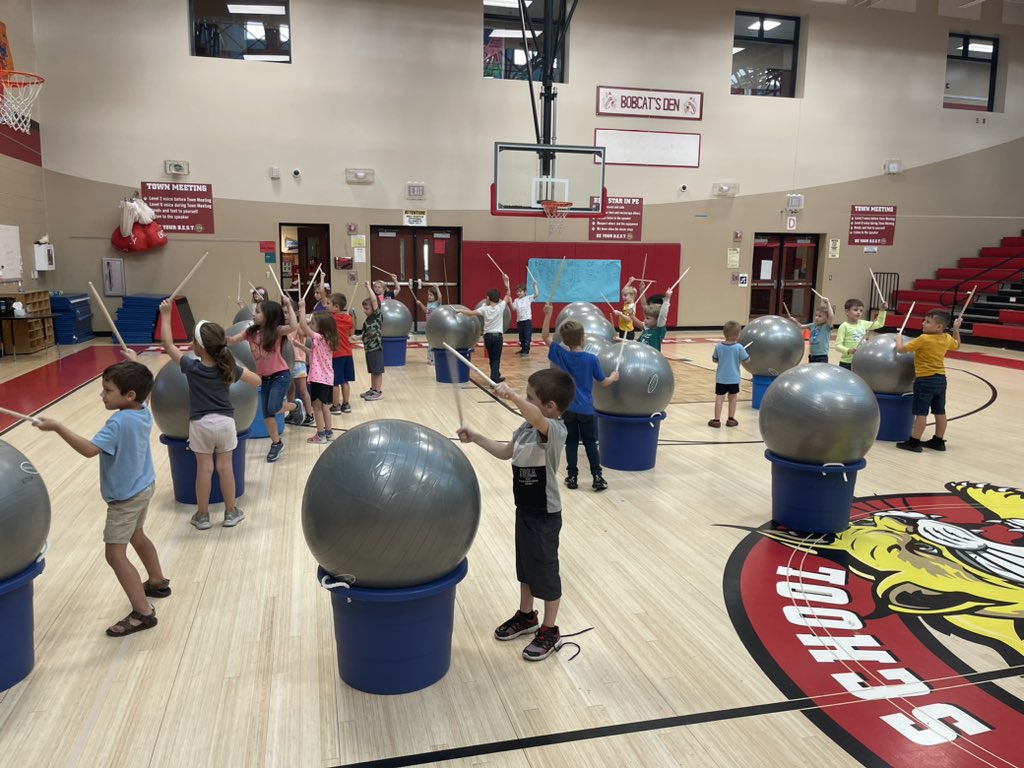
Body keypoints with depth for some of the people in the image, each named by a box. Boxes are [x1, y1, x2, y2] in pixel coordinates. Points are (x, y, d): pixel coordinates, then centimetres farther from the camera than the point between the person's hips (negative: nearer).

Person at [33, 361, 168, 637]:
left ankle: (143, 613, -8)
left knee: (115, 554, -7)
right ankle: (157, 582, 46)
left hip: (126, 497, -9)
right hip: (143, 487, 10)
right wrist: (133, 372, 25)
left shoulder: (119, 423, -30)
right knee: (137, 536, 29)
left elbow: (89, 449, -37)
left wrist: (57, 427, -38)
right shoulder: (143, 412, -5)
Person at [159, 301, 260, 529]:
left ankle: (202, 516, 16)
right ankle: (231, 513, 17)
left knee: (204, 468, 6)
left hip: (201, 424, -2)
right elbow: (257, 381, 1)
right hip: (225, 422, 2)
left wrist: (166, 315, 0)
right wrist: (239, 370, 14)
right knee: (225, 466, 9)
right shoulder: (229, 368, -7)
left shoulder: (191, 367, -13)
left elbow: (168, 344, -4)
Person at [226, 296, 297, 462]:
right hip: (264, 378, 6)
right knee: (267, 414, 8)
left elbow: (294, 326, -30)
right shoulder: (251, 332, 3)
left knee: (273, 408, -21)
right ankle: (276, 443, 24)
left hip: (280, 375, -6)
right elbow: (231, 341, 3)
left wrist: (289, 305, -25)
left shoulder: (276, 330, -13)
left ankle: (295, 406, 12)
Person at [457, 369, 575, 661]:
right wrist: (476, 437, 8)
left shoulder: (554, 429, -25)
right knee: (525, 565, 22)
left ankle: (549, 631, 24)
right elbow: (506, 452, 16)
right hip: (525, 509, 9)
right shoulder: (527, 427, 3)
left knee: (545, 570, 6)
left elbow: (537, 419, -49)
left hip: (545, 514, -8)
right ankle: (526, 615, 42)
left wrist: (512, 396, -63)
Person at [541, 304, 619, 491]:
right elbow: (604, 382, -2)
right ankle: (597, 477, 10)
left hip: (567, 408, 1)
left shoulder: (560, 355, -9)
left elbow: (545, 337, 2)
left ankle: (572, 477, 13)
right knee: (590, 443, 9)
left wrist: (548, 314, 1)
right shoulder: (592, 359, -12)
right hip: (586, 409, -1)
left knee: (571, 443, 11)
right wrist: (614, 377, 18)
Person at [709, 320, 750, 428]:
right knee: (732, 398, 14)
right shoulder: (738, 347, -14)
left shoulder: (718, 346, -7)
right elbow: (747, 359, -5)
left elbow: (714, 359, 5)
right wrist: (745, 352, 15)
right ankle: (731, 420, 22)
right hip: (733, 379, -1)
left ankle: (716, 420, 2)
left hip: (721, 378, 1)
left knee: (719, 398, 3)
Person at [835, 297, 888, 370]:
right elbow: (838, 345, -17)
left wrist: (882, 310, 6)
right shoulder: (844, 326, -13)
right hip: (847, 363, -6)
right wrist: (848, 350, -33)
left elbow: (879, 324, 17)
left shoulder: (863, 324, 5)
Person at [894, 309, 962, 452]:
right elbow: (956, 345, 26)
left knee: (921, 413, -5)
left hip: (925, 380, -8)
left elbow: (900, 349, -17)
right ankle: (938, 441, 22)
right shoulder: (947, 338, 2)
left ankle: (914, 442, -1)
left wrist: (899, 337, 2)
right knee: (940, 412, 13)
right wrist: (956, 329, 28)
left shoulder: (924, 339, -19)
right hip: (941, 379, 8)